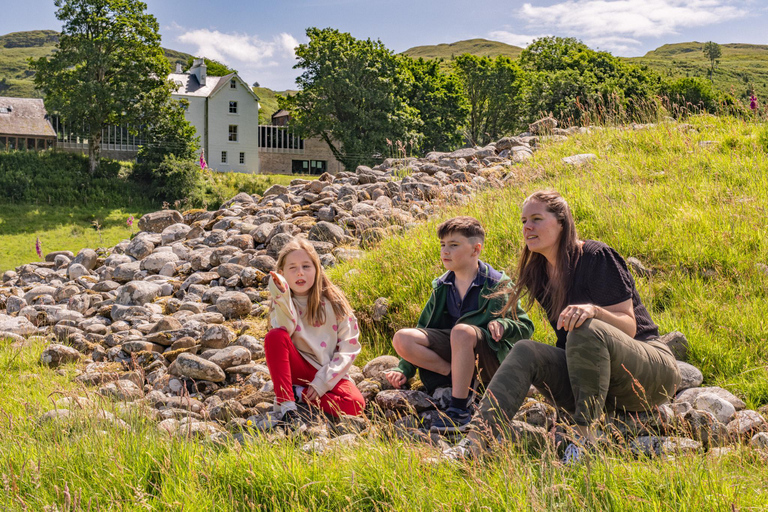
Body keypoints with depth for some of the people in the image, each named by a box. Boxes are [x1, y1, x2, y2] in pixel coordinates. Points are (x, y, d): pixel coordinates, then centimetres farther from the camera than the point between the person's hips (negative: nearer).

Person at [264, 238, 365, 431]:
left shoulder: (333, 302, -2)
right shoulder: (283, 303, 0)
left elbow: (349, 347, -6)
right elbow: (285, 332, -23)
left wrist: (321, 383, -13)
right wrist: (282, 296, -35)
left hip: (328, 373, 0)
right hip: (298, 369, 0)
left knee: (355, 405, -29)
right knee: (275, 336, -28)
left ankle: (297, 393, -10)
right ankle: (285, 406, -27)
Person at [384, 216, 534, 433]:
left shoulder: (497, 284, -5)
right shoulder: (442, 287, 10)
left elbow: (525, 327, -3)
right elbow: (423, 329, 14)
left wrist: (502, 325, -26)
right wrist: (404, 370, 5)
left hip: (490, 356, -5)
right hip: (452, 349, 5)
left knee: (461, 331, -39)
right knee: (402, 339, -16)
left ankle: (459, 409, -31)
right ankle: (456, 376, -14)